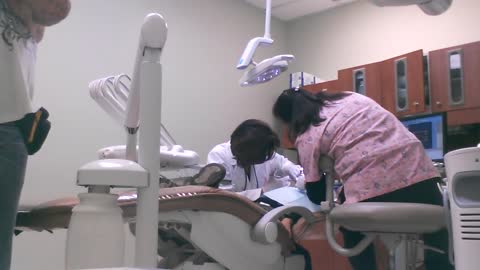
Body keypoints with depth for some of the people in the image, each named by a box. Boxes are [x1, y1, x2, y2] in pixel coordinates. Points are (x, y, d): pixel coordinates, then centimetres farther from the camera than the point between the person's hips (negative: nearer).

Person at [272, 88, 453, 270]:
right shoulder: (350, 97, 22)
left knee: (353, 234, 26)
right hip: (416, 168, 4)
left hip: (368, 187, -4)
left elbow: (316, 195, 9)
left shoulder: (306, 137, 7)